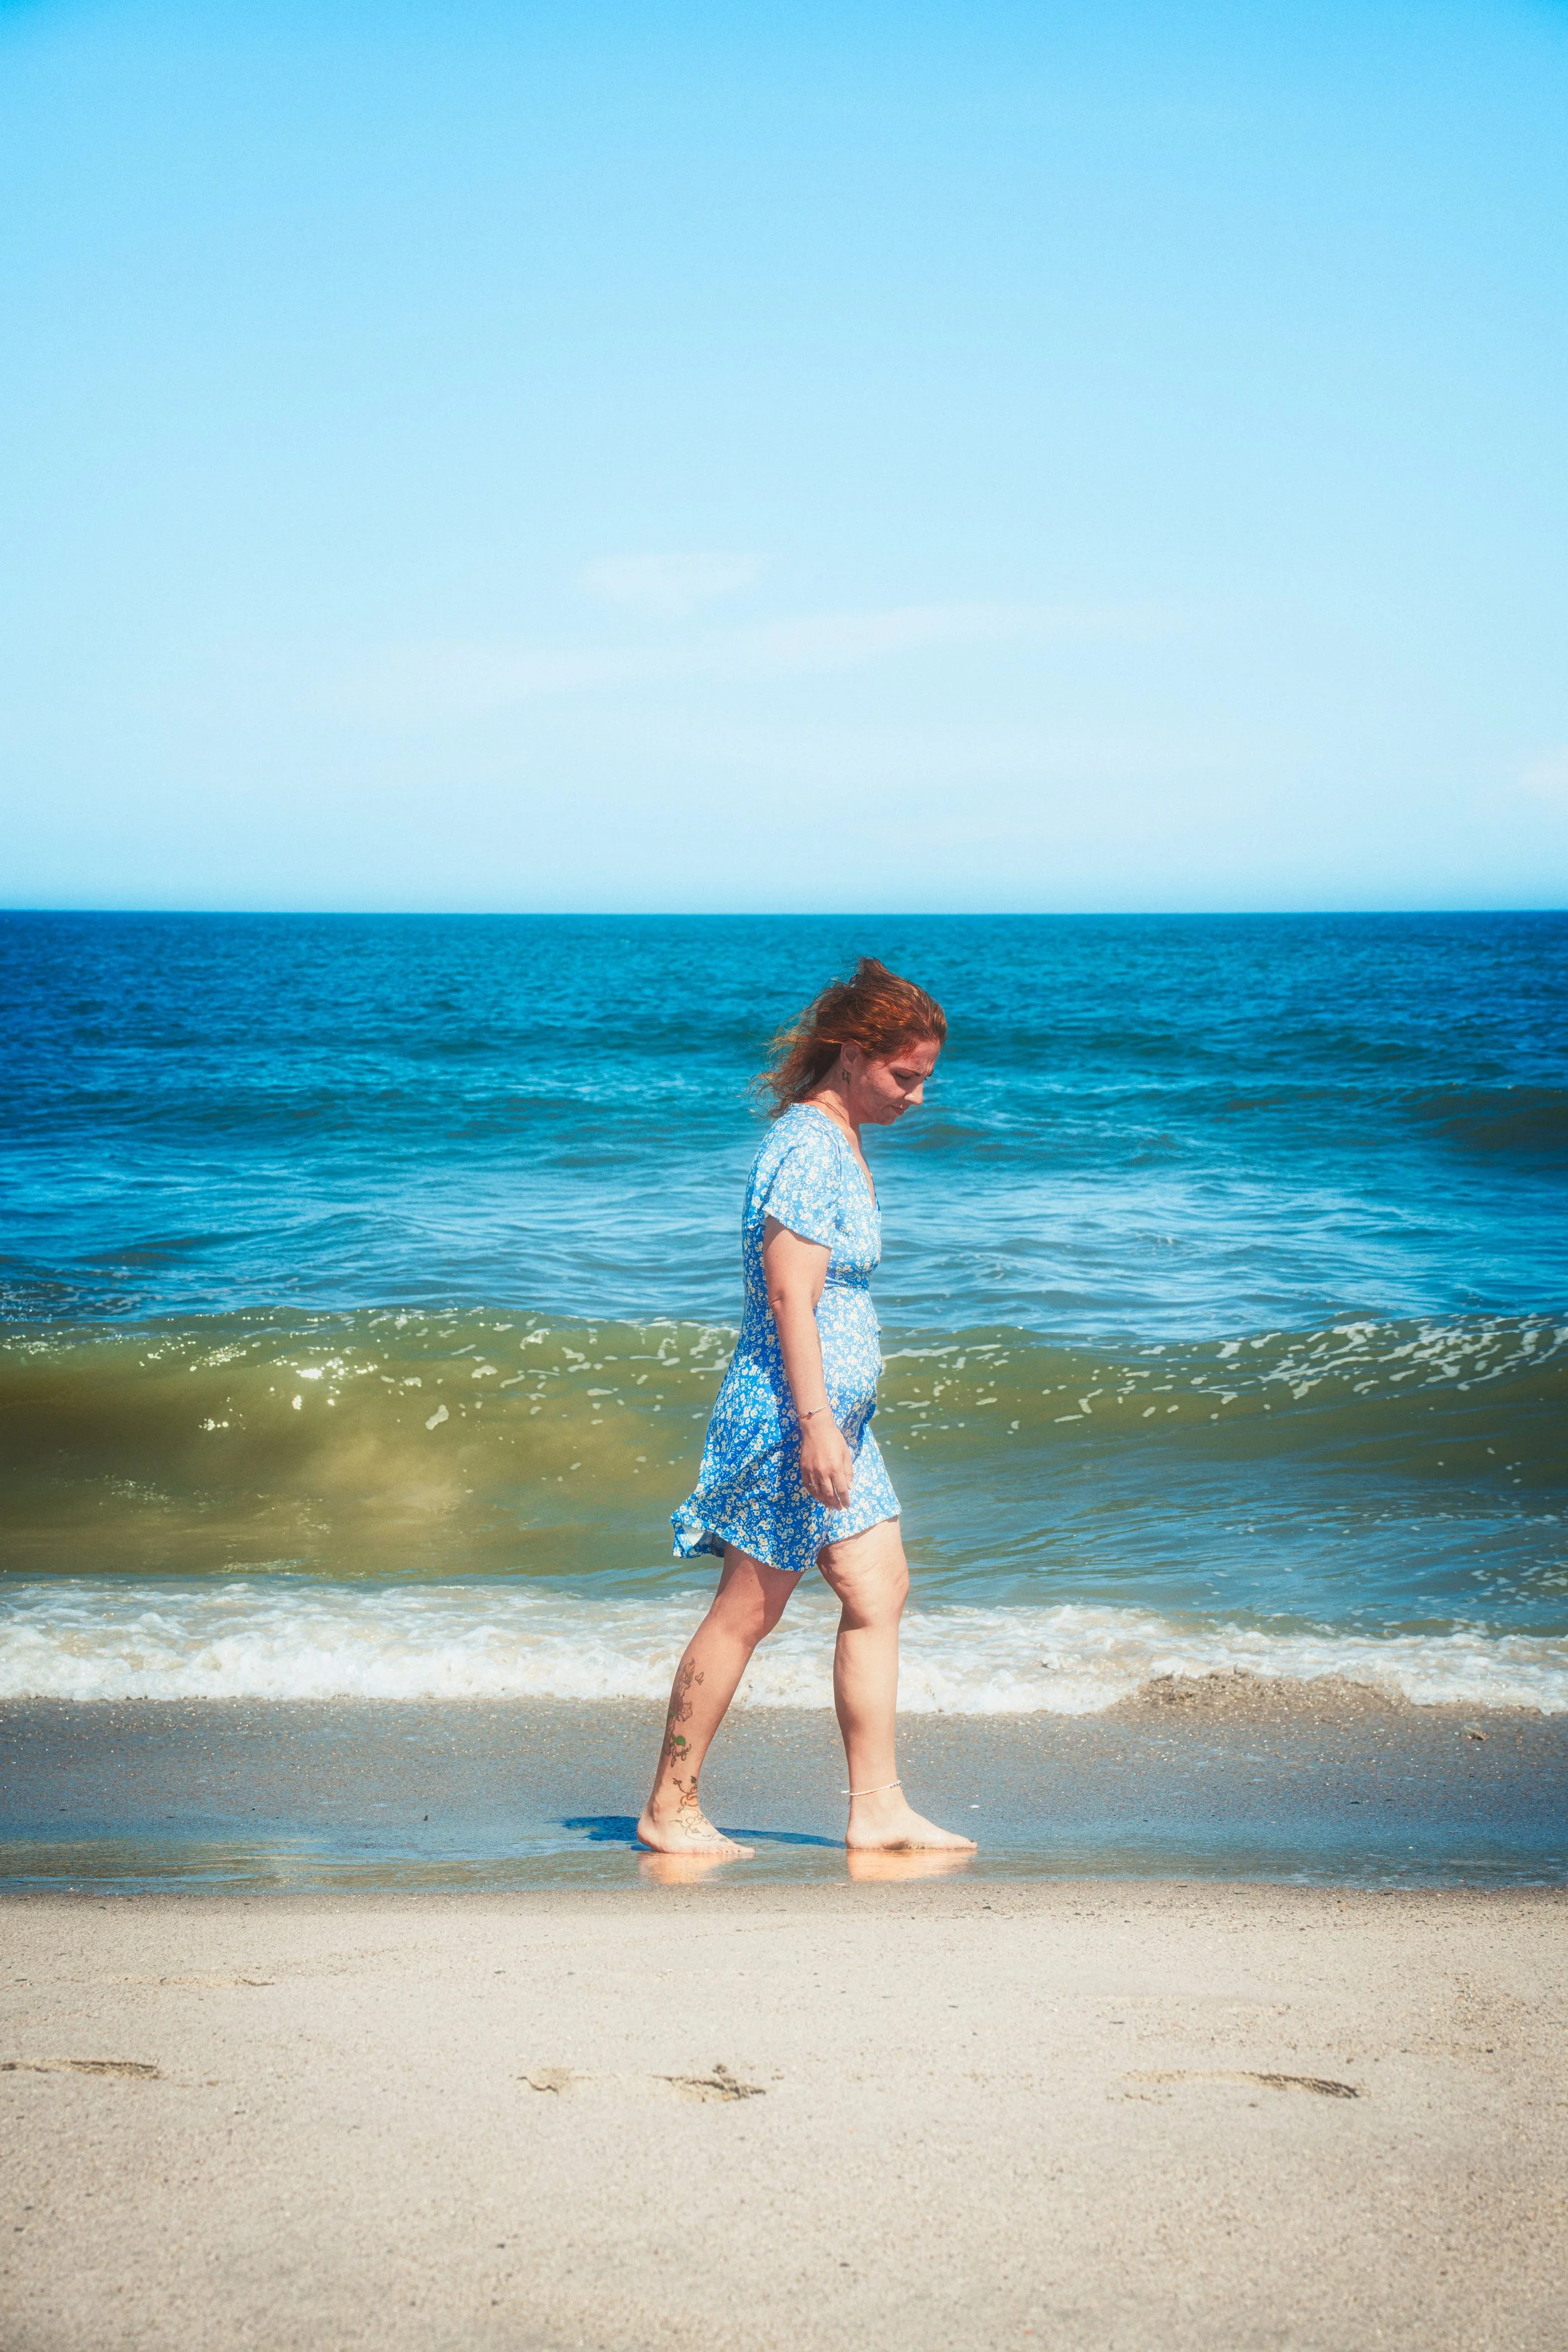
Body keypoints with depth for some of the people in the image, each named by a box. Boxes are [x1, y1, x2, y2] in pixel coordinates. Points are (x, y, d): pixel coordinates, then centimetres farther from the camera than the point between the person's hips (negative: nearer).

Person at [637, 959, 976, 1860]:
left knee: (879, 1593, 7)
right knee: (748, 1611, -2)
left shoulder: (841, 1141, 14)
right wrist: (815, 1424, -25)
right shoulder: (809, 1147, -17)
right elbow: (789, 1295, -22)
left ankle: (878, 1808, 11)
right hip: (790, 1412, -10)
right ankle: (670, 1810, 8)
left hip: (836, 1412, 10)